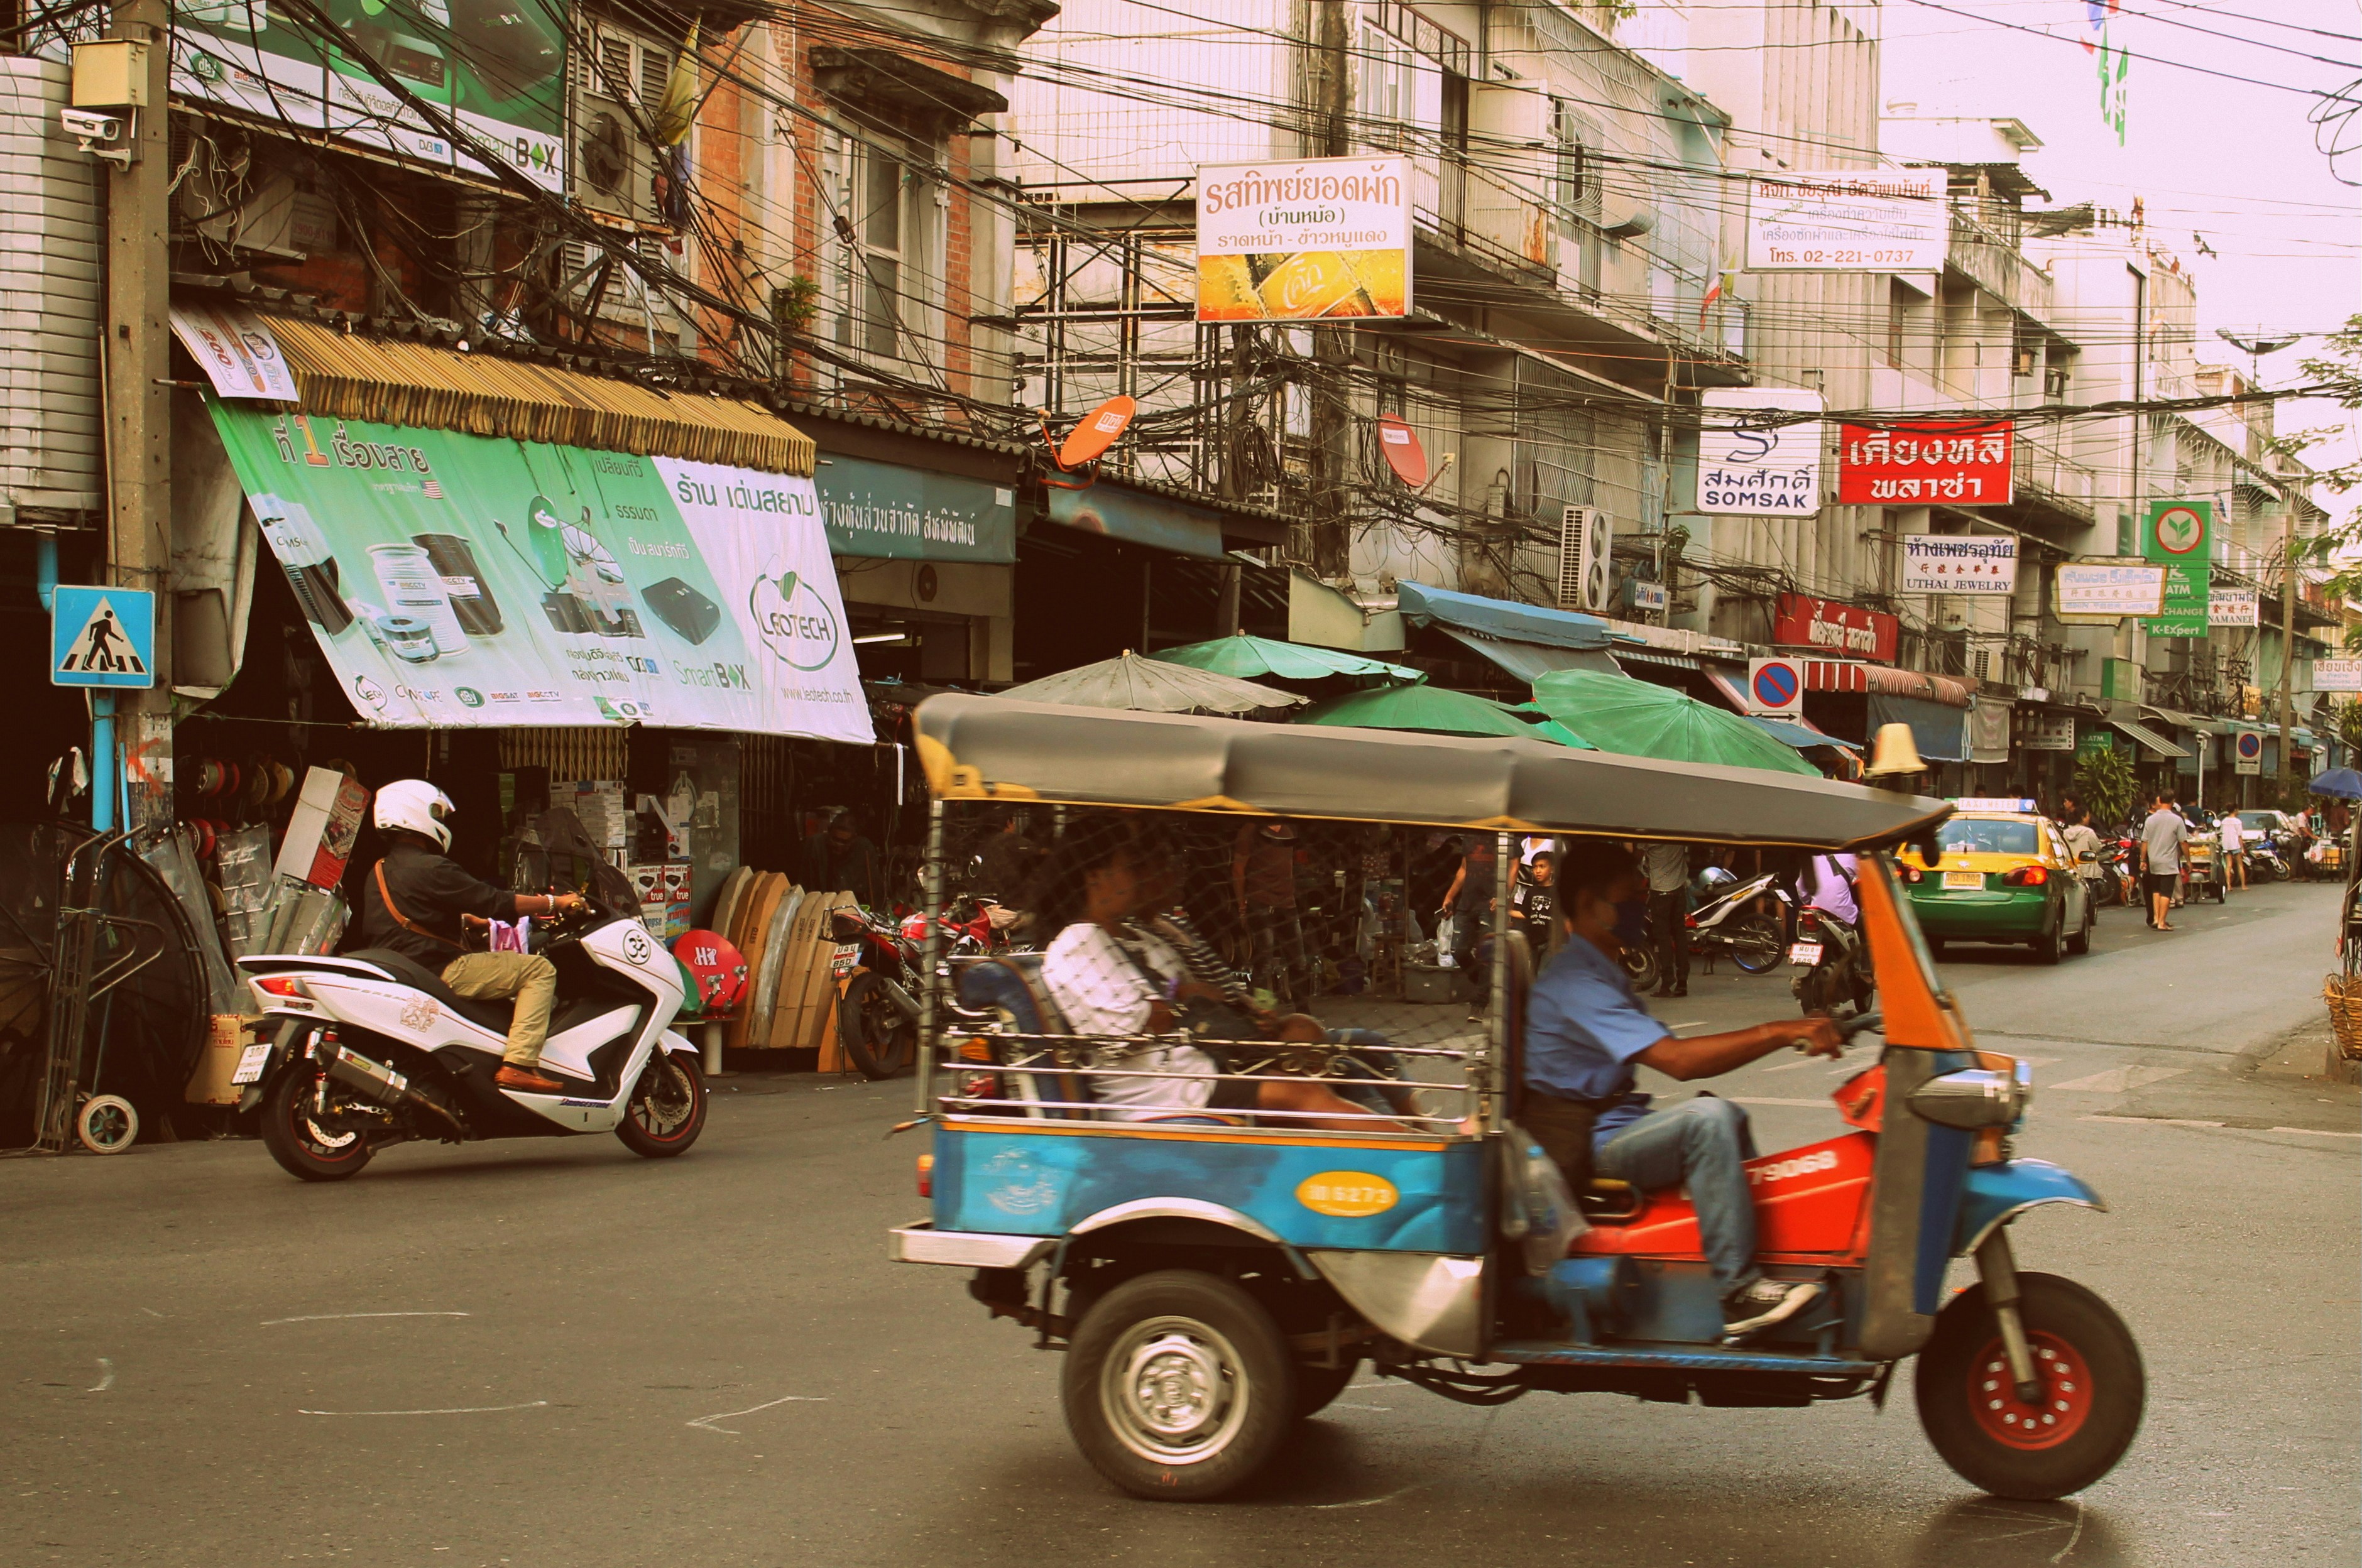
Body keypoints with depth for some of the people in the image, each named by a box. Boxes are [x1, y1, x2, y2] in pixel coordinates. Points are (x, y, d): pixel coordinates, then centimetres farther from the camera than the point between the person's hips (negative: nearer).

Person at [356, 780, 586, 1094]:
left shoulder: (378, 872, 15)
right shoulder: (431, 869, -15)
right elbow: (494, 902, -14)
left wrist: (473, 921, 27)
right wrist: (554, 902, -4)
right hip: (439, 971, -10)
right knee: (539, 970, -9)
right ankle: (518, 1064, -20)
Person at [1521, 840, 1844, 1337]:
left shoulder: (1604, 974, 16)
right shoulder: (1573, 983, -20)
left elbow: (1672, 1056, 13)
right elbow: (1675, 1059, -29)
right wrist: (1779, 1033, -29)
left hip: (1608, 1124, 11)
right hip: (1584, 1148, -11)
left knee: (1727, 1119, 23)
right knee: (1708, 1119, -29)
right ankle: (1739, 1294, -28)